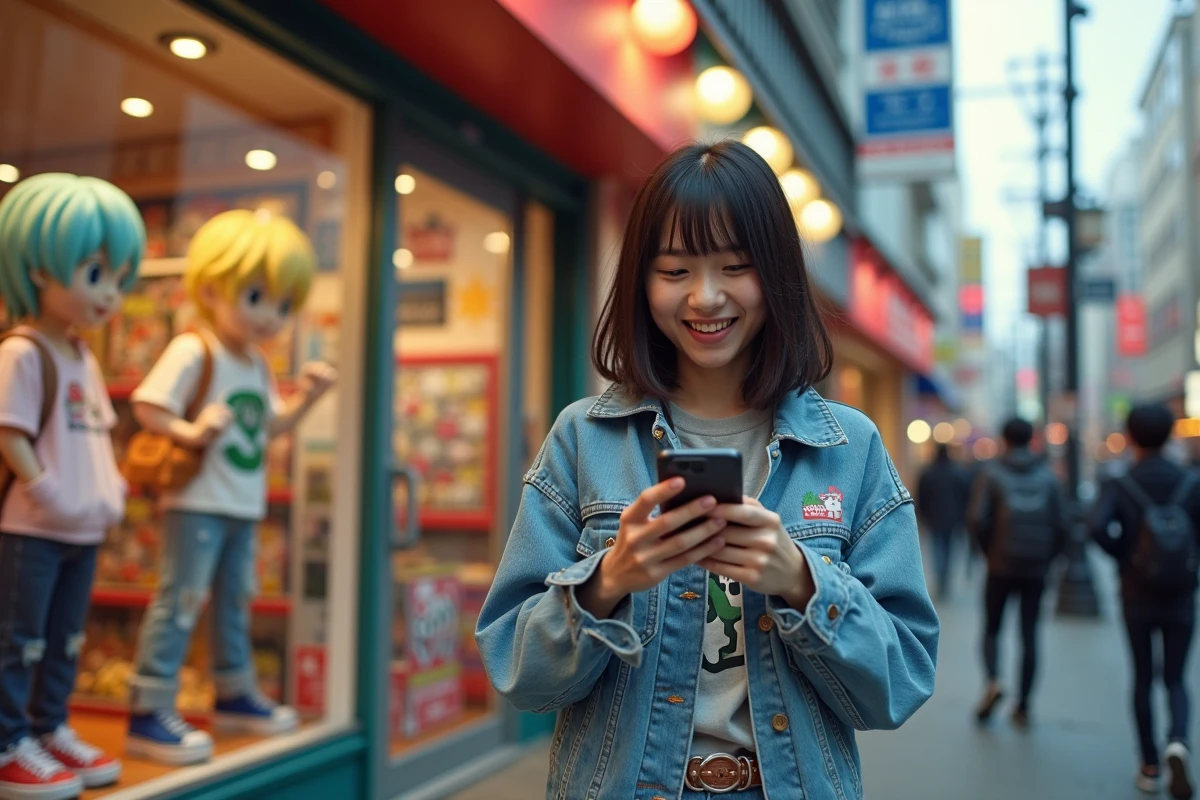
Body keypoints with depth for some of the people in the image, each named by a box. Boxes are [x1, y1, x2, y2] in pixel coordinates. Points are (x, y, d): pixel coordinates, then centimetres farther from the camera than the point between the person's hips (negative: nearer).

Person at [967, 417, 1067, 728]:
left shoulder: (991, 473, -4)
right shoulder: (1047, 475, 3)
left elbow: (977, 519, -12)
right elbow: (1061, 522, -2)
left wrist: (988, 551, 3)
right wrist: (1048, 557, 10)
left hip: (1001, 566, -2)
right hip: (1036, 569, 2)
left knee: (991, 629, 12)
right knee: (1029, 635, 9)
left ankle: (993, 680, -11)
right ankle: (1023, 706, 11)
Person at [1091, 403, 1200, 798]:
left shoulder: (1119, 486, -9)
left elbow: (1097, 526, -25)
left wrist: (1122, 554, -6)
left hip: (1137, 598, -1)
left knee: (1143, 679, 14)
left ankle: (1150, 767, 20)